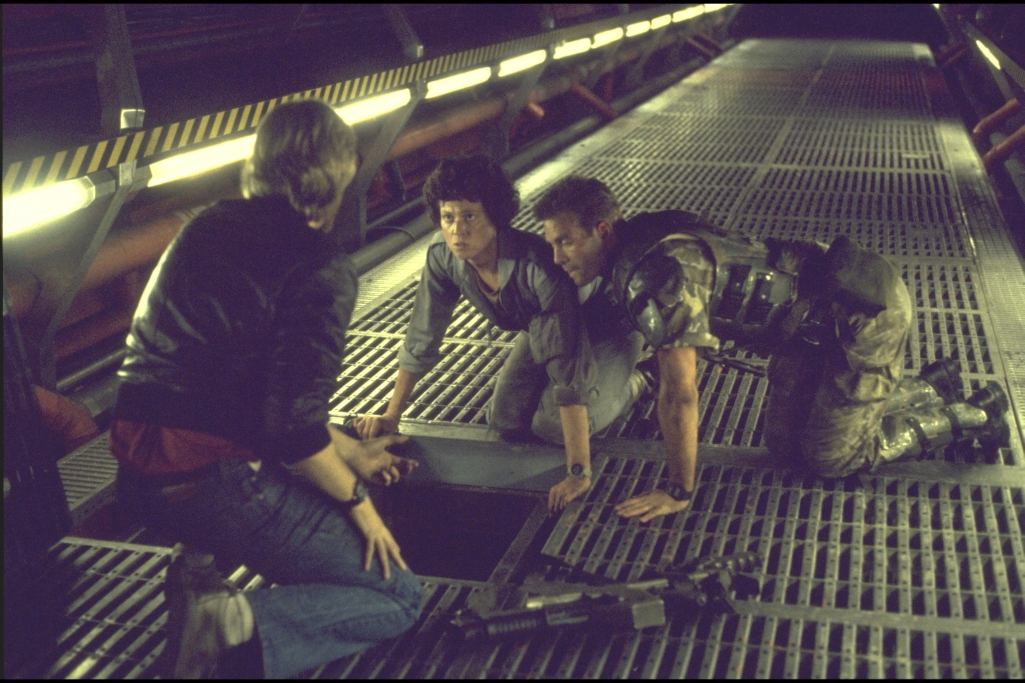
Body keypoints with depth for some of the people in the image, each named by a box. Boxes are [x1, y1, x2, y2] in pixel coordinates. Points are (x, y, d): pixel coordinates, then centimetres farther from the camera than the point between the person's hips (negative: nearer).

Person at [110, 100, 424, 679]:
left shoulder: (210, 228, 12)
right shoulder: (321, 266, -12)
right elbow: (292, 425, -18)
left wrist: (352, 453, 25)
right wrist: (358, 499, 0)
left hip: (139, 475, 8)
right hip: (217, 483, -8)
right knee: (400, 596, 7)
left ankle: (206, 565, 12)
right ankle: (238, 626, -15)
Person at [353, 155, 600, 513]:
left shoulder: (538, 265, -44)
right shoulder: (443, 256, -26)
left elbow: (569, 367, -45)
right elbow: (423, 337, -11)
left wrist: (579, 472, -47)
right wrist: (391, 415, -7)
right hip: (537, 330, 6)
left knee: (552, 425, -16)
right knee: (505, 420, 2)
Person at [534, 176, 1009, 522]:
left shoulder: (659, 275, -30)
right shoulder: (636, 243, 0)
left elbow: (679, 393, -28)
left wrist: (679, 492, -18)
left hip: (865, 311, -9)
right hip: (816, 317, 9)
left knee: (831, 458, -2)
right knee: (784, 441, 14)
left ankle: (968, 417, 16)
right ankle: (930, 387, 29)